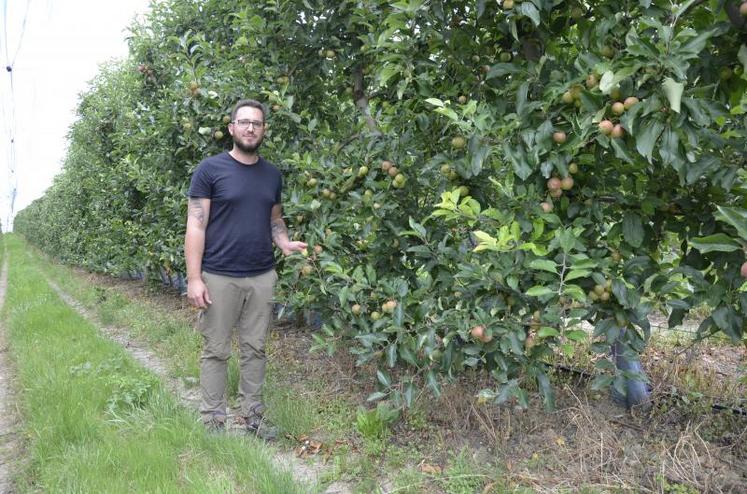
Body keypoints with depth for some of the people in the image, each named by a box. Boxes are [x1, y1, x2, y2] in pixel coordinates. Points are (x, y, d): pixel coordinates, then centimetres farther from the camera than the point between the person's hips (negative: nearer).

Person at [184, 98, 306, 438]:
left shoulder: (272, 174, 11)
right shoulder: (210, 169, -4)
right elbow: (196, 225, -6)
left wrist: (285, 243, -2)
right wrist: (194, 278, -13)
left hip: (262, 277, 4)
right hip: (219, 277, -4)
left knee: (255, 348, 10)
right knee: (216, 351, 5)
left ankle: (252, 414, 22)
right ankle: (213, 419, 17)